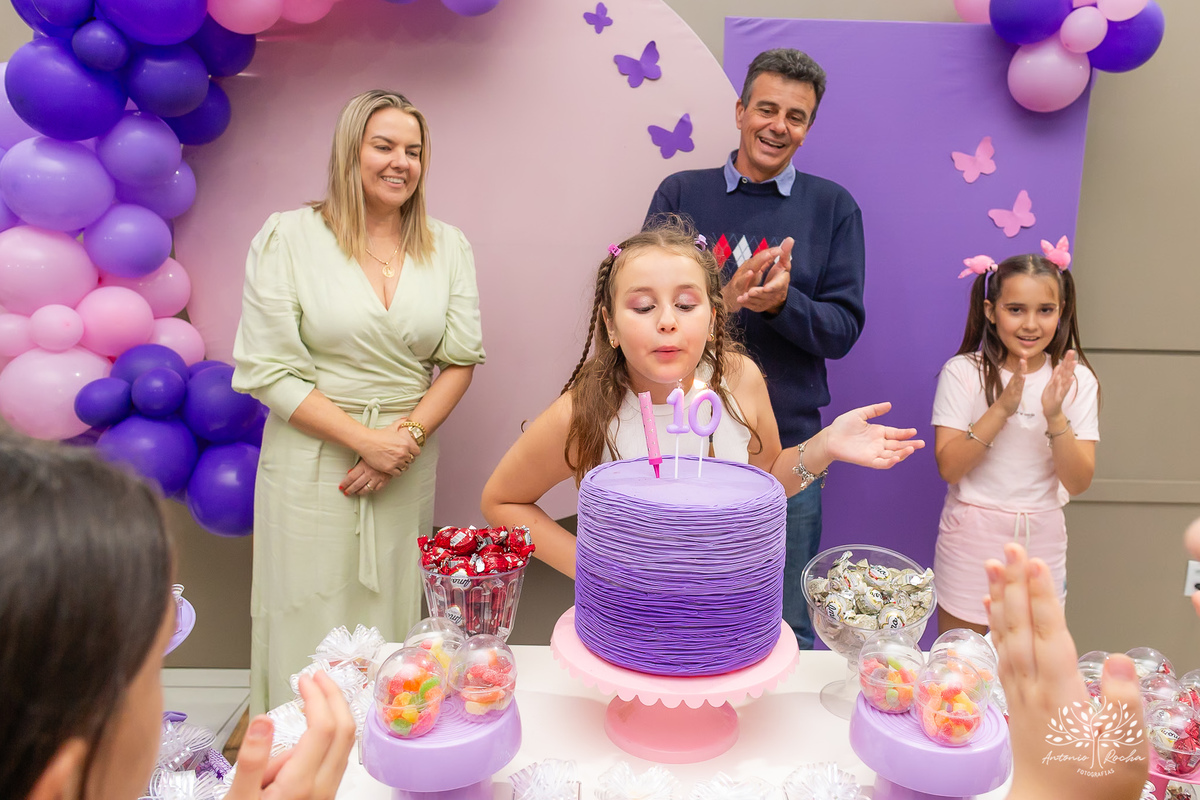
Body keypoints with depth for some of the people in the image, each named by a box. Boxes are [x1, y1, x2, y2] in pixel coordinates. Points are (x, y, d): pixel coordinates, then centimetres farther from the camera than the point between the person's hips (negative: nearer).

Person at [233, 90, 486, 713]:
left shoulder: (448, 246, 6)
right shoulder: (288, 236, -4)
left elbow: (461, 358, 5)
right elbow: (267, 370, -8)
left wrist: (409, 434, -10)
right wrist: (365, 439, -13)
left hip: (409, 461, 3)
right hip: (313, 457, -2)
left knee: (393, 613, 11)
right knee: (312, 619, 5)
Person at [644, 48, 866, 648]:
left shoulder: (832, 206, 5)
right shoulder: (681, 194, 4)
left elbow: (844, 328, 0)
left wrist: (784, 301, -21)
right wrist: (722, 299, -21)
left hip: (790, 442, 0)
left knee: (788, 627, 13)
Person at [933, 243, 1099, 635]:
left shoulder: (1077, 380, -3)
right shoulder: (963, 372, -9)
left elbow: (1079, 481, -7)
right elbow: (948, 467, -15)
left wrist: (1055, 415, -22)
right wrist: (1002, 408, -24)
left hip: (1040, 541, 2)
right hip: (972, 539, -2)